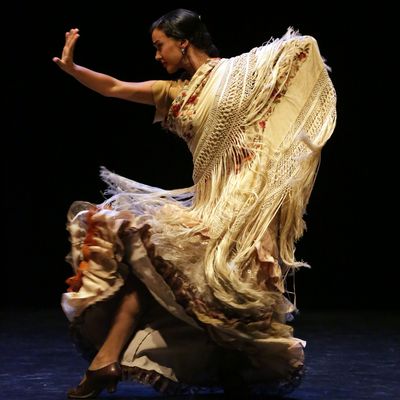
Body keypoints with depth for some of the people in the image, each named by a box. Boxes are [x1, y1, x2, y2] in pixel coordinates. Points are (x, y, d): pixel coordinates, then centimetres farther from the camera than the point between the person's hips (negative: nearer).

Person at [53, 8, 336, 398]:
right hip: (206, 199, 6)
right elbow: (114, 88, 9)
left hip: (241, 199, -6)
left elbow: (304, 48, -1)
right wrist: (71, 68, -1)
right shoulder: (175, 92, 15)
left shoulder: (235, 72, 0)